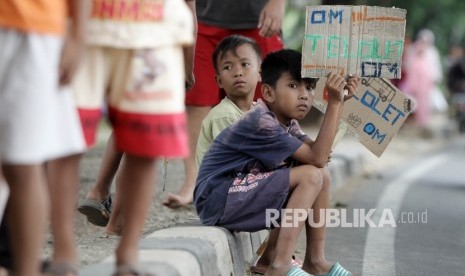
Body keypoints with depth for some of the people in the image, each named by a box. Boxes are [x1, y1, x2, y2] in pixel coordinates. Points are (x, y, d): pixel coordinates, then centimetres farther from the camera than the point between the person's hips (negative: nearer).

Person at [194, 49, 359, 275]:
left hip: (241, 195, 10)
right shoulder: (262, 123, -20)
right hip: (217, 199, -10)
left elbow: (320, 152, -2)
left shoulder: (287, 122, 11)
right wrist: (333, 104, -24)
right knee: (310, 176, -19)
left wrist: (340, 103, -2)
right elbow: (317, 158, -22)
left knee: (322, 175, 3)